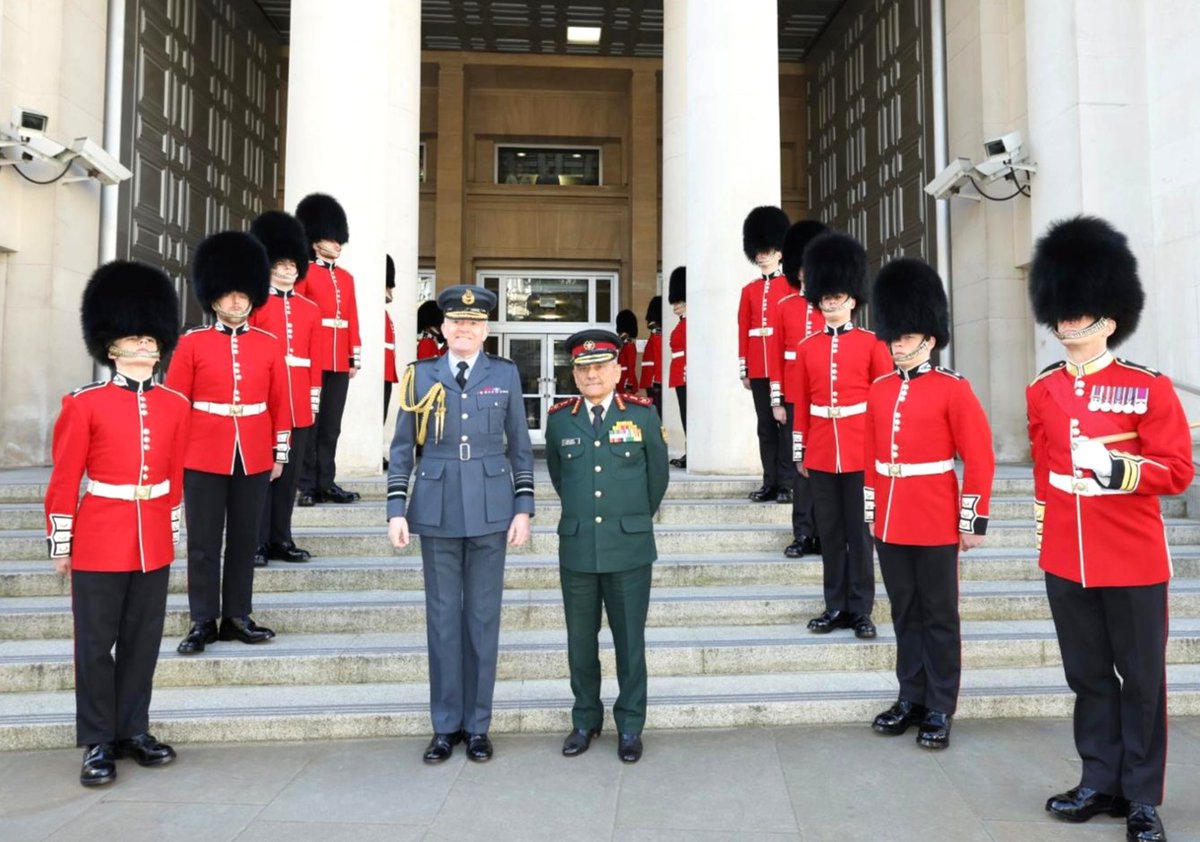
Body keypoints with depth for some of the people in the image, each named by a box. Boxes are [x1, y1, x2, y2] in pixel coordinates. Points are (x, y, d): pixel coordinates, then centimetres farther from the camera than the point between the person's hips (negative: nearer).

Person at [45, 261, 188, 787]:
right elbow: (64, 478, -4)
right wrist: (61, 542, -4)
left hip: (154, 541, 4)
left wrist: (171, 534, 13)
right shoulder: (84, 404, -7)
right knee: (96, 643, 6)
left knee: (143, 640, 12)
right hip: (100, 540, -3)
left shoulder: (175, 405, 4)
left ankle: (134, 730, 26)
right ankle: (98, 743, 18)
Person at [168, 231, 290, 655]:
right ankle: (203, 622, 15)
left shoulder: (269, 345, 4)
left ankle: (237, 617, 20)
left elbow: (281, 402, 7)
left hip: (254, 457, 2)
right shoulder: (192, 343, 0)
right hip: (203, 457, -1)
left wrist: (280, 453, 6)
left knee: (245, 540, 9)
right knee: (203, 543, 5)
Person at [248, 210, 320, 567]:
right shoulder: (255, 305, 0)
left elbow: (314, 359, 11)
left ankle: (281, 539, 19)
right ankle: (257, 542, 8)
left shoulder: (310, 310, 12)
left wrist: (314, 397, 8)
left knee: (289, 473, 9)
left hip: (298, 404, 4)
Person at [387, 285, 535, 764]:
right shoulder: (421, 375, 4)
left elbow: (520, 447, 5)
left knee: (484, 616, 6)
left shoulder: (506, 375, 4)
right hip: (437, 509, 0)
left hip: (490, 508, 0)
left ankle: (478, 725, 19)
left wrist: (523, 508, 0)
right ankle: (446, 726, 20)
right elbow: (402, 448, 5)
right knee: (442, 616, 7)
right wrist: (397, 510, -1)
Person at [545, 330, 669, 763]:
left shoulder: (642, 414, -3)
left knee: (629, 640, 8)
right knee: (581, 641, 12)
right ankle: (585, 719, 29)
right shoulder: (560, 418, 2)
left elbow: (658, 474, 9)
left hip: (630, 549, -1)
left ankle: (630, 725, 23)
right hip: (576, 548, 2)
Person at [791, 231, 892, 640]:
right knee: (830, 533, 10)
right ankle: (836, 606, 20)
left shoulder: (872, 343, 0)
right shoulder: (806, 348, 6)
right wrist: (799, 451, 7)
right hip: (820, 453, 3)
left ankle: (861, 610, 14)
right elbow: (800, 403, 9)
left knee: (860, 532, 4)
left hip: (862, 452, -2)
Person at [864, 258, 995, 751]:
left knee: (939, 617, 6)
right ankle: (911, 699, 26)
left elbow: (980, 458, -7)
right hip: (891, 524, 5)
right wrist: (871, 514, 13)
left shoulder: (953, 389, -7)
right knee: (905, 614, 14)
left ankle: (940, 710, 16)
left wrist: (974, 521, -9)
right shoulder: (879, 390, 8)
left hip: (936, 524, -5)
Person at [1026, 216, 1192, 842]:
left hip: (1132, 561, -3)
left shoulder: (1149, 389, -8)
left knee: (1141, 681, 9)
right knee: (1088, 676, 14)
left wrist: (1114, 464, -25)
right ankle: (1101, 782, 30)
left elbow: (1178, 471, -9)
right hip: (1065, 560, 4)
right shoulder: (1041, 391, 4)